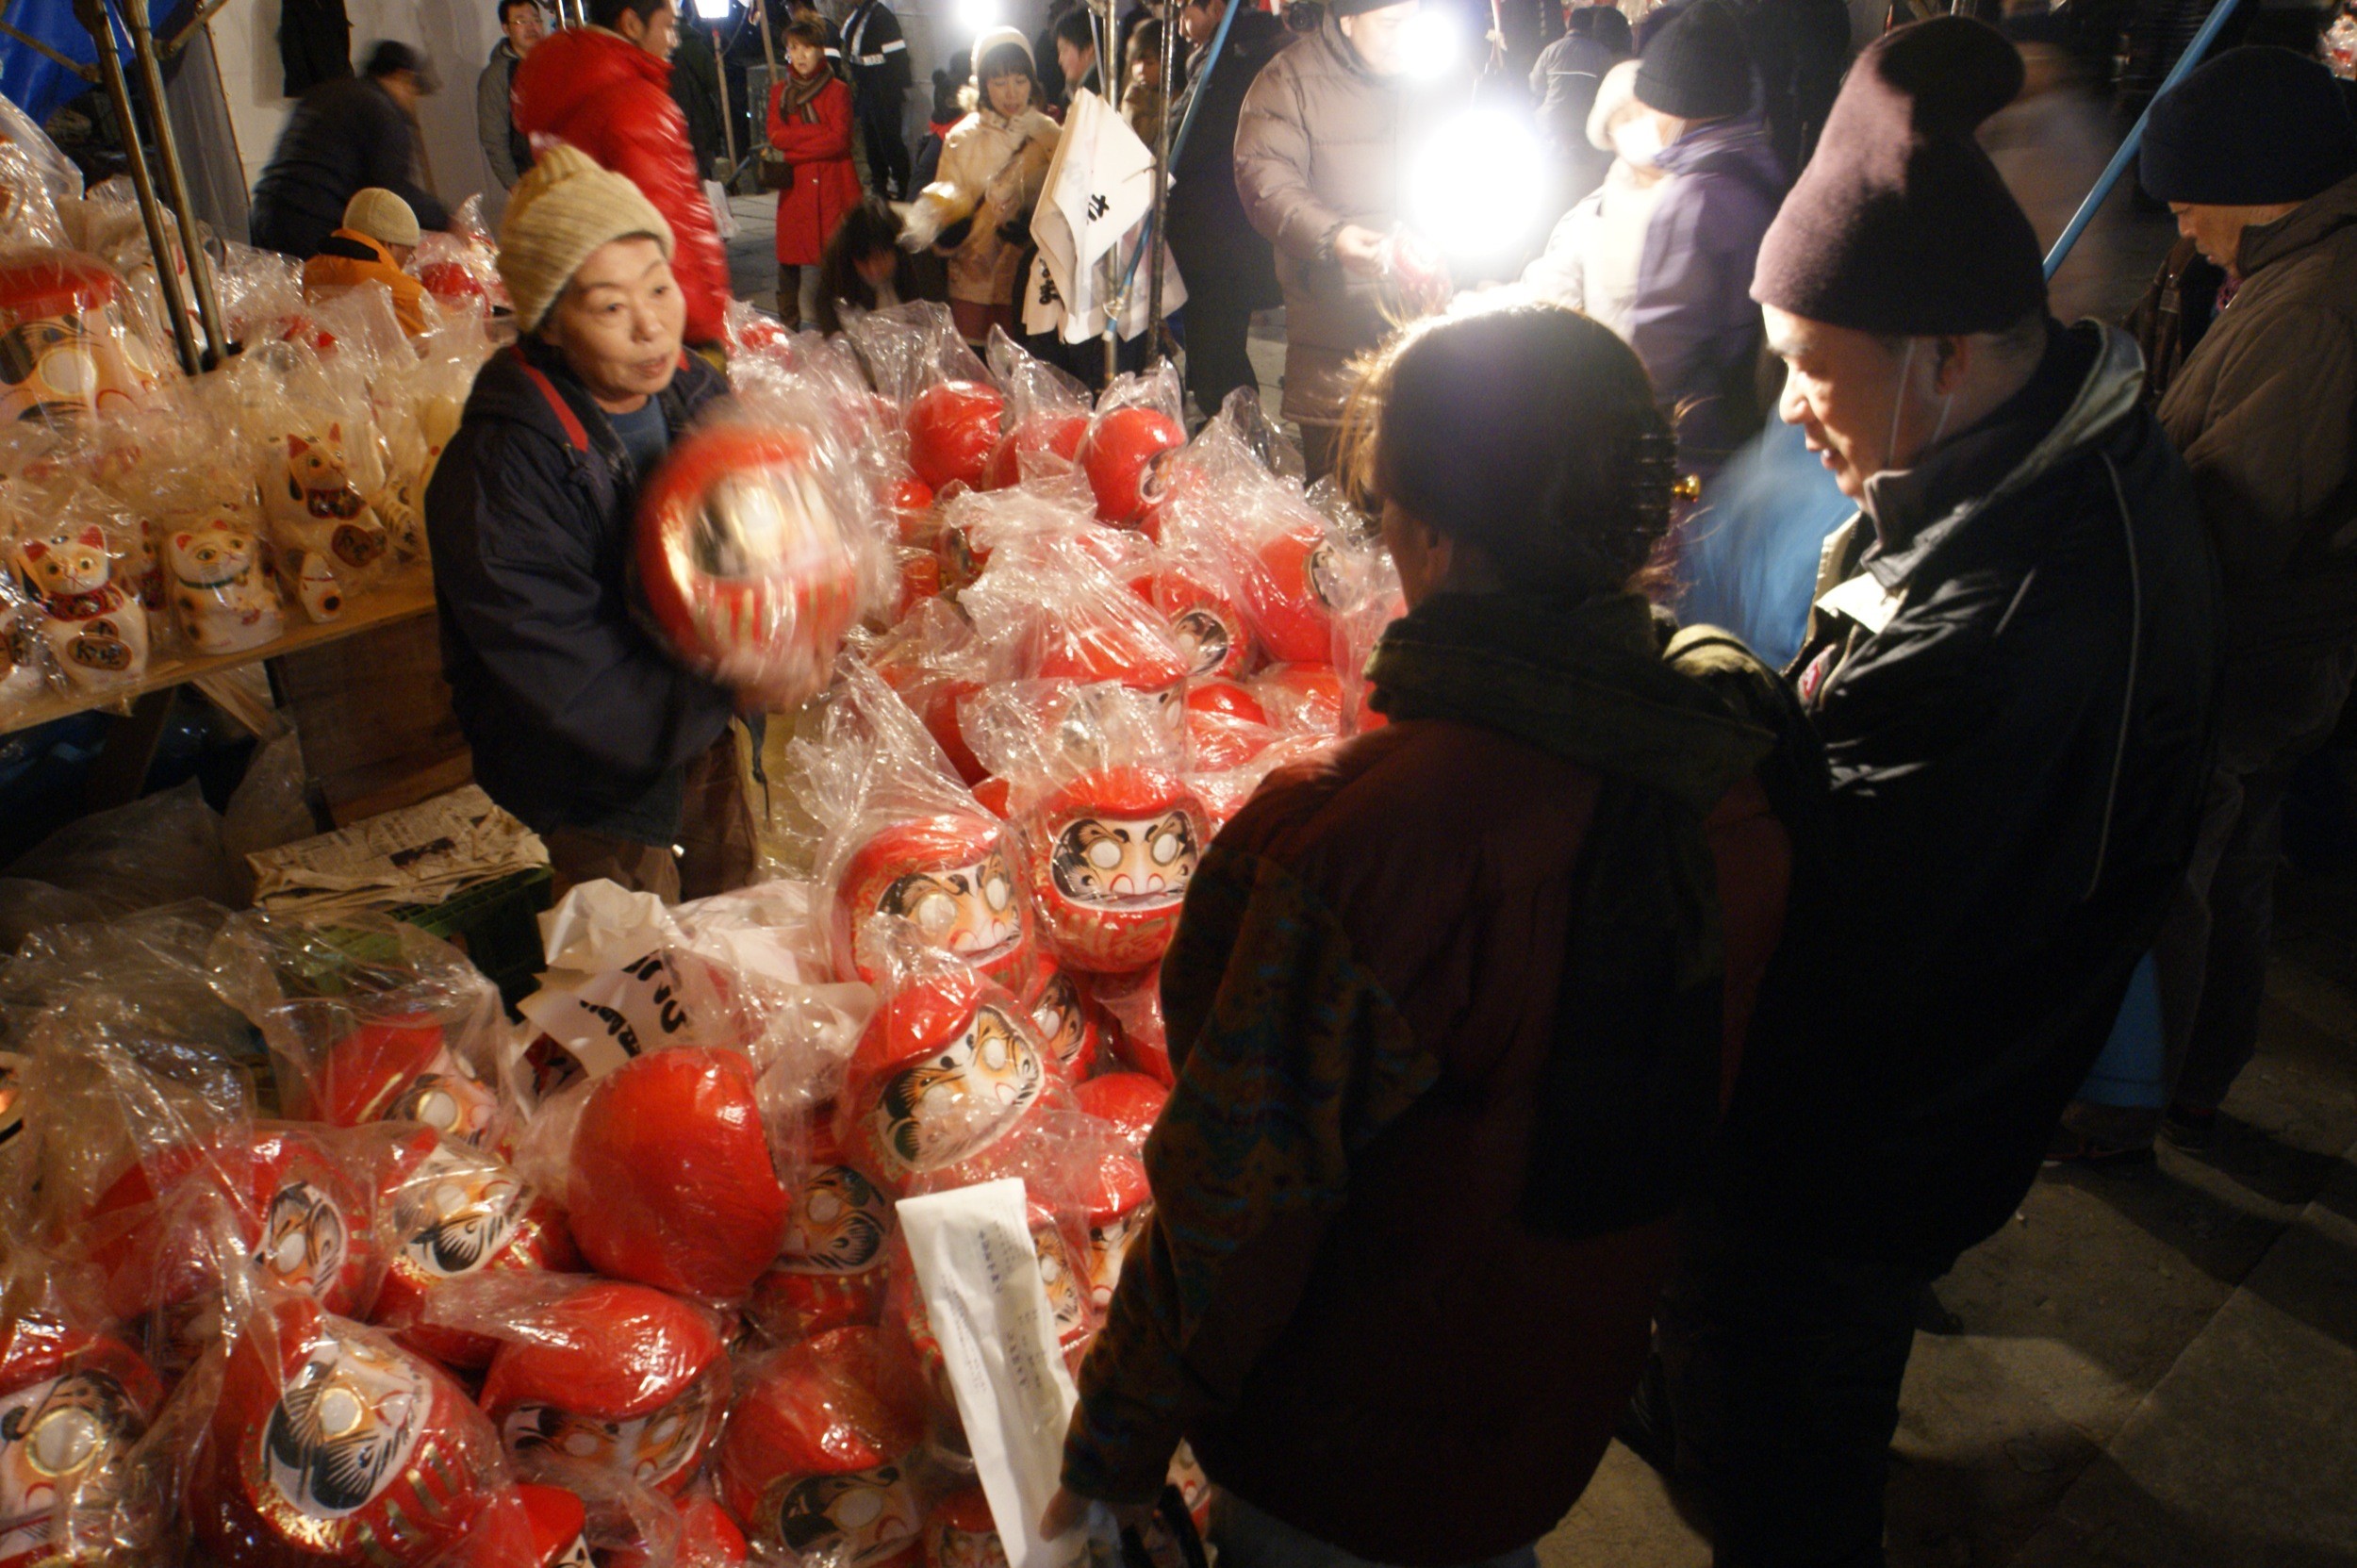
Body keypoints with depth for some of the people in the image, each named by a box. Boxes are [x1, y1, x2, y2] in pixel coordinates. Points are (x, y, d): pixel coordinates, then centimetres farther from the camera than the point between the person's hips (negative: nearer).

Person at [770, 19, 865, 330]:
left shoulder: (837, 91, 4)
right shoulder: (779, 92, 15)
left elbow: (839, 140, -9)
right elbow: (775, 136, 0)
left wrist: (790, 154, -7)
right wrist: (819, 133, -10)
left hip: (835, 189, -3)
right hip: (797, 191, 3)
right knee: (806, 262, -1)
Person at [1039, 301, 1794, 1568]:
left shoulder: (1339, 845, -37)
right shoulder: (1740, 785, -15)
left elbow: (1235, 1201, -27)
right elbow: (1703, 1095, 0)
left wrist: (1110, 1455, -10)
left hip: (1345, 1460, -5)